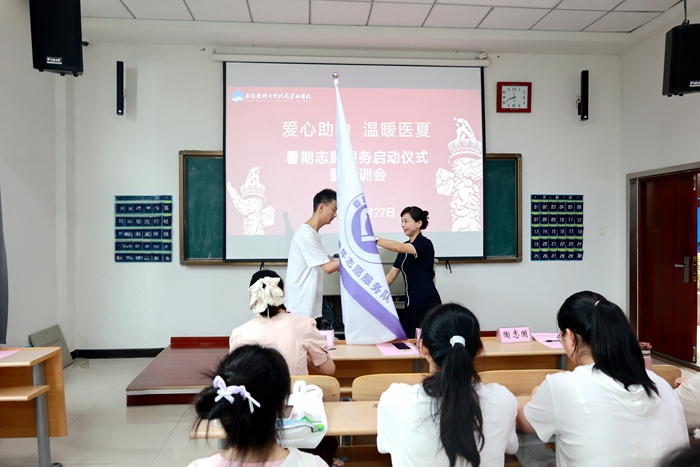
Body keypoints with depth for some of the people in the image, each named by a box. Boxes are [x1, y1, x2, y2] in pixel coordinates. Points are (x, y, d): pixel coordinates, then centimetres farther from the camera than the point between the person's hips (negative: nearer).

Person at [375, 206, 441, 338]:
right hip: (411, 304, 7)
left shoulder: (425, 244, -10)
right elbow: (392, 275, 14)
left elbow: (399, 247, -28)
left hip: (427, 303, -7)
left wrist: (373, 239, -34)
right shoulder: (405, 246, 14)